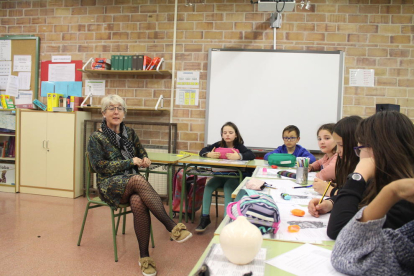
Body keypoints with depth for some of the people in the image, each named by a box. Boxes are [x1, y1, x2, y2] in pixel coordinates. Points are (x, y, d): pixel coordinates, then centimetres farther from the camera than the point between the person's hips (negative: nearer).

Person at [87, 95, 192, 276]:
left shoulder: (129, 133, 12)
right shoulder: (97, 138, 1)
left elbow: (142, 152, 20)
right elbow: (100, 166, -8)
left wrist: (145, 159, -6)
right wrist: (130, 162, -14)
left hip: (132, 183, 3)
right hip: (110, 185, -3)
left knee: (138, 202, -34)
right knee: (138, 179, -36)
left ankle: (144, 256, -25)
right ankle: (172, 227, -39)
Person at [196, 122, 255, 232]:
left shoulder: (239, 146, -5)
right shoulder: (219, 145, 4)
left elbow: (252, 155, -21)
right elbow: (202, 151, 1)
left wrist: (239, 156, -37)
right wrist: (209, 154, -22)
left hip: (234, 177, -3)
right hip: (219, 175, 3)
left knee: (228, 189, -31)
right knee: (208, 186, -21)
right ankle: (205, 217, -14)